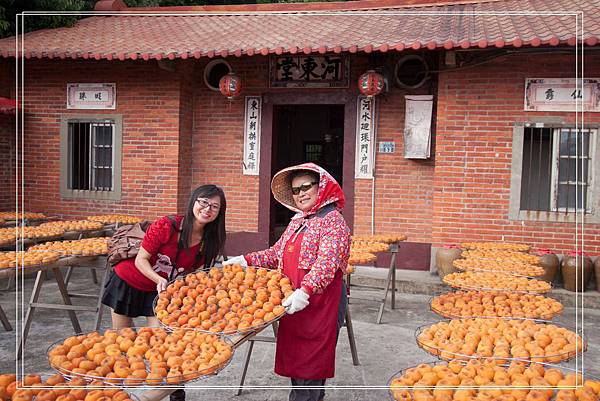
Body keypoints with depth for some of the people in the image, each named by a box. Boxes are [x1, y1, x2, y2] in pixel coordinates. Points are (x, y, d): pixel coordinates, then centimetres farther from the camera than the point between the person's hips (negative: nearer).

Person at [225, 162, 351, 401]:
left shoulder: (333, 221, -10)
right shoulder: (297, 221, 16)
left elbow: (327, 263, -23)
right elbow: (277, 254, 17)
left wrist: (305, 292, -35)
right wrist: (245, 260, 6)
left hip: (320, 304, -8)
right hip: (294, 305, 8)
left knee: (309, 369, -2)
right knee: (295, 361, 15)